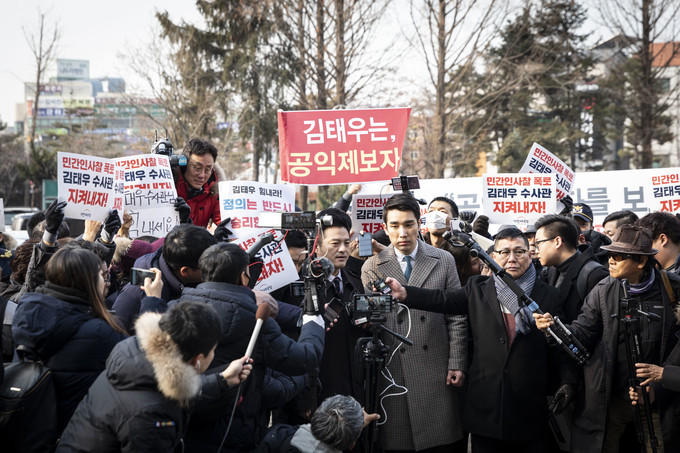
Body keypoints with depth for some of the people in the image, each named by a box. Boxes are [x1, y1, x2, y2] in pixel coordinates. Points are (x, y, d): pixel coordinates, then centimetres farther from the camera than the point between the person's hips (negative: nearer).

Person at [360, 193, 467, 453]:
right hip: (393, 375, 0)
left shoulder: (444, 261, 7)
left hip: (436, 373, 0)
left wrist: (457, 364, 1)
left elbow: (456, 317, 6)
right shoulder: (372, 267, 6)